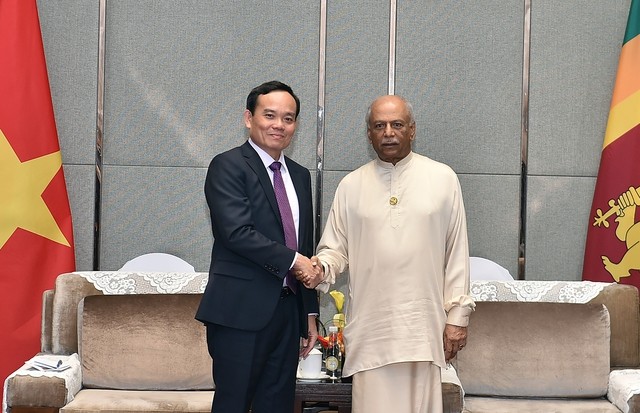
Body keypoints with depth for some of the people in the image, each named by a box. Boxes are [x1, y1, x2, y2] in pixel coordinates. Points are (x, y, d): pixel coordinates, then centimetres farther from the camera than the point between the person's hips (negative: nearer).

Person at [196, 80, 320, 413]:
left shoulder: (300, 176, 16)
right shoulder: (228, 166, -5)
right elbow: (238, 233, -18)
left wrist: (310, 313, 17)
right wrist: (293, 260, -13)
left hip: (288, 311, 7)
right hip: (241, 311, -6)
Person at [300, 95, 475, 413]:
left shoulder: (442, 178, 5)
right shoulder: (351, 185, 8)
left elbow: (456, 252, 5)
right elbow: (335, 248, 10)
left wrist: (457, 315, 2)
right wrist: (321, 269, -12)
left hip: (423, 325, 0)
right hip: (370, 327, 1)